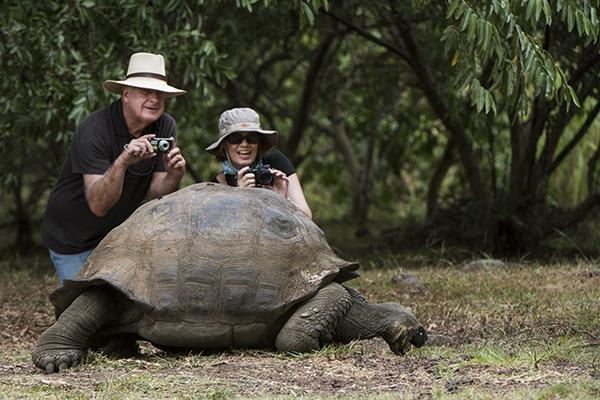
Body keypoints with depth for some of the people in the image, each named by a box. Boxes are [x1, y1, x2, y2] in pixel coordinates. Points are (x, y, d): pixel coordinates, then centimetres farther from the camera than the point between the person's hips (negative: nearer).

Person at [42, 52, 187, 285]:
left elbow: (155, 193, -8)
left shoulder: (165, 127, -9)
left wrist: (174, 176, -30)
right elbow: (98, 205, -33)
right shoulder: (93, 131, -25)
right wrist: (122, 162, -48)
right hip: (74, 238, -5)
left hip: (119, 234, 5)